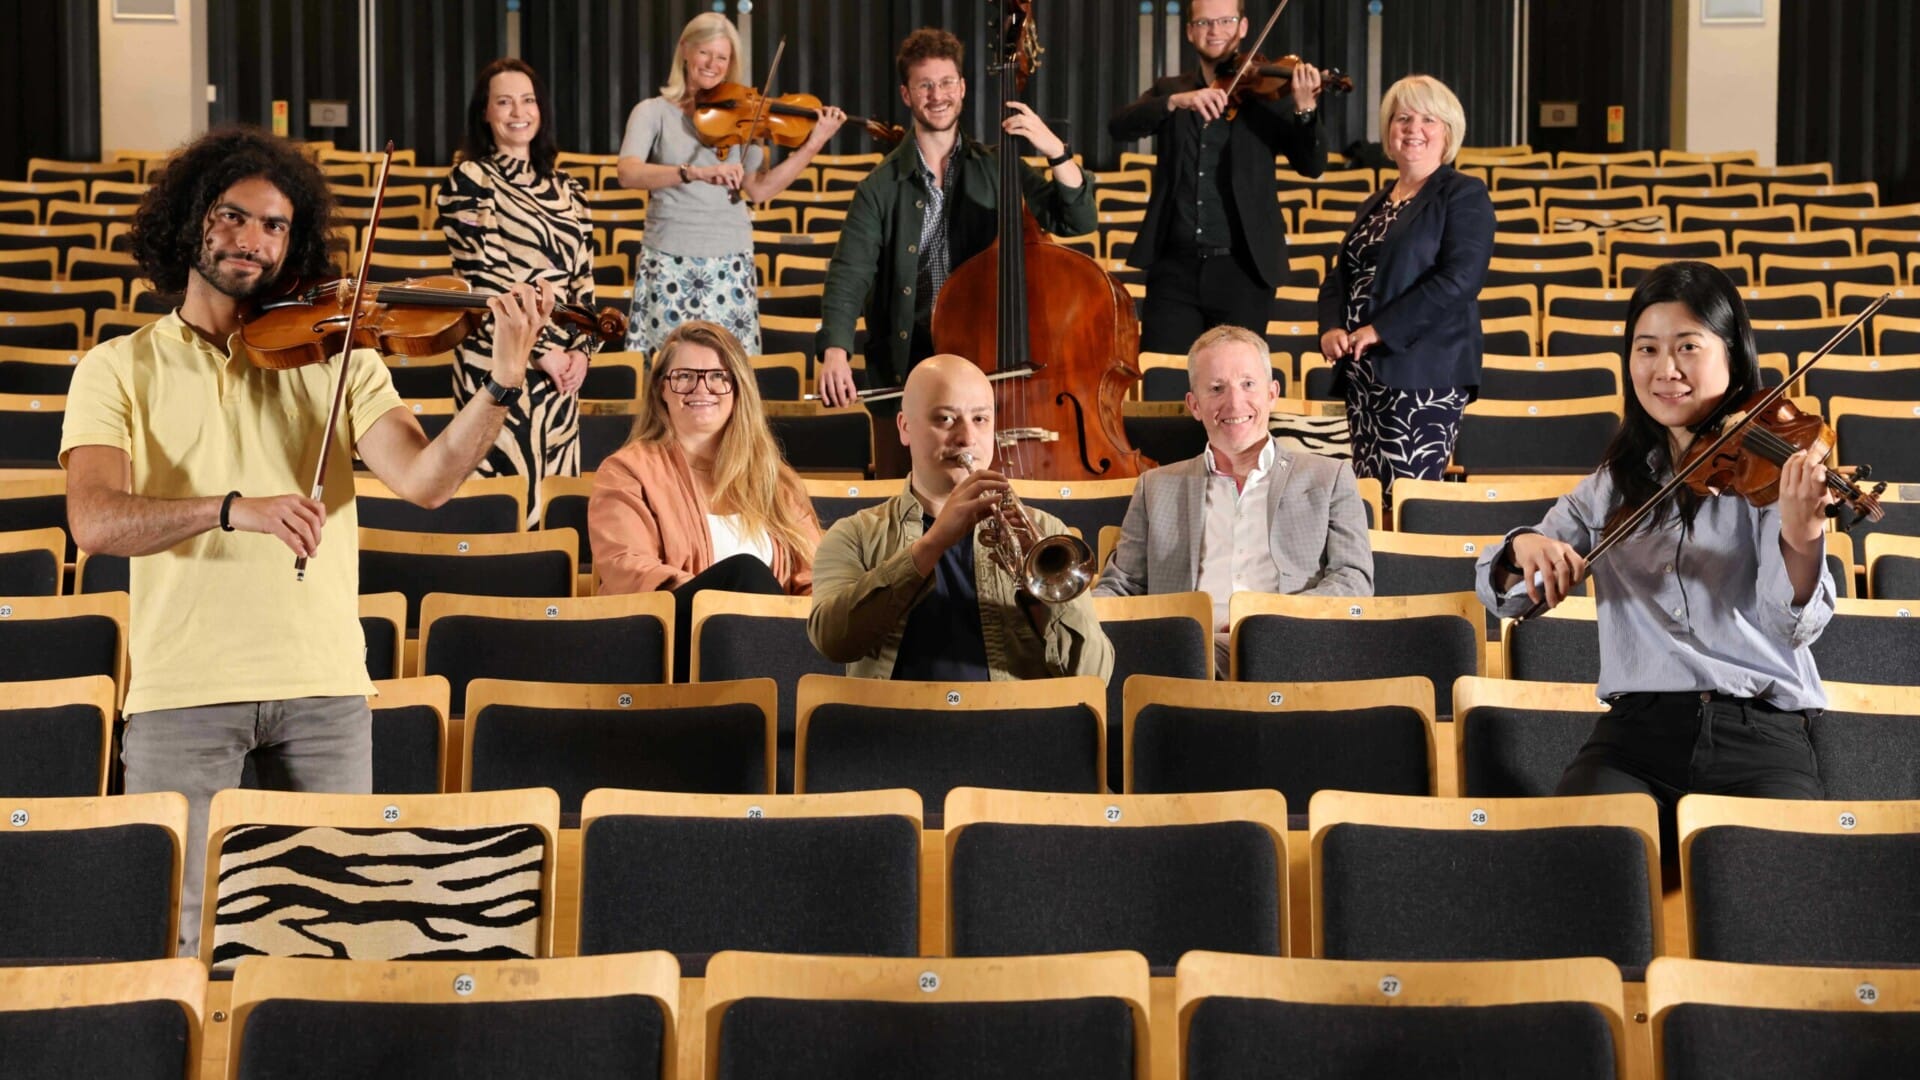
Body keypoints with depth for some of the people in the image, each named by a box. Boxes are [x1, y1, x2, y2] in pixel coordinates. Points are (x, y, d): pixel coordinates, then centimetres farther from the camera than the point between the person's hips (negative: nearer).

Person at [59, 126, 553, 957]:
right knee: (177, 935, -4)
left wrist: (504, 384, -21)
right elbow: (96, 520, -10)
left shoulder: (334, 356, 10)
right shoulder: (119, 369, 6)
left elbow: (424, 478, -5)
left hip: (324, 689, 2)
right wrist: (234, 508, -26)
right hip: (182, 692, -1)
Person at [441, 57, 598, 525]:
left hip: (561, 365, 6)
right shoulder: (469, 180, -3)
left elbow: (583, 277, 12)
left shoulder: (566, 190, 14)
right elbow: (485, 275, -10)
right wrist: (541, 350, -13)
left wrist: (581, 349, -3)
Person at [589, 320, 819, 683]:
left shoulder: (774, 479, 23)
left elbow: (815, 578, 13)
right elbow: (626, 571, -5)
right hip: (663, 642, -2)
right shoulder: (627, 471, 11)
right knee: (743, 570, -32)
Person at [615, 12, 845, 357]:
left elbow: (758, 189, 1)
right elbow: (628, 173, -17)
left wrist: (812, 145, -9)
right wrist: (695, 172, -32)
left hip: (730, 265, 2)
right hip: (670, 264, -2)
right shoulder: (653, 112, 0)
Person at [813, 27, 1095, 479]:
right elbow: (849, 276, -9)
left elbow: (1077, 220, -2)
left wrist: (1056, 151, -17)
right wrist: (835, 350, -26)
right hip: (903, 372, 0)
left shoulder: (997, 170, 5)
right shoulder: (882, 188, 0)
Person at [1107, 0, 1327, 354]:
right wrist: (1176, 101, -23)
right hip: (1175, 266, 2)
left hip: (1243, 269, -2)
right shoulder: (1167, 90, 11)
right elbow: (1118, 127, -7)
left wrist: (1305, 108, -24)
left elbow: (1312, 166, -5)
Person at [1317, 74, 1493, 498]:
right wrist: (1331, 328, -2)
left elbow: (1459, 280, -16)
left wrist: (1380, 330, -17)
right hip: (1363, 375, 8)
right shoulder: (1375, 205, 20)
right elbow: (1340, 276, 20)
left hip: (1424, 376, -8)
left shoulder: (1465, 196, -4)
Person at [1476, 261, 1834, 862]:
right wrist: (1524, 548, -10)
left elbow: (1793, 626, -11)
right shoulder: (1613, 486, 15)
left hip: (1760, 736, -2)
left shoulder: (1768, 469, 2)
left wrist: (1800, 541, -34)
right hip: (1637, 729, 2)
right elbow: (1503, 596, 14)